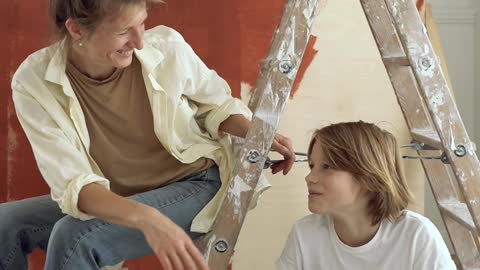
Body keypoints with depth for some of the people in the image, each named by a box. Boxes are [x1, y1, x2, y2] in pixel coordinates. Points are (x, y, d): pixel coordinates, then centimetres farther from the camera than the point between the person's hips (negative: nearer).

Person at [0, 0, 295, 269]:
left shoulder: (167, 46, -18)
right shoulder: (34, 83, -18)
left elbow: (216, 105, 4)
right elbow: (71, 185, -25)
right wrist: (145, 218, -43)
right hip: (111, 203, 2)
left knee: (74, 236, -27)